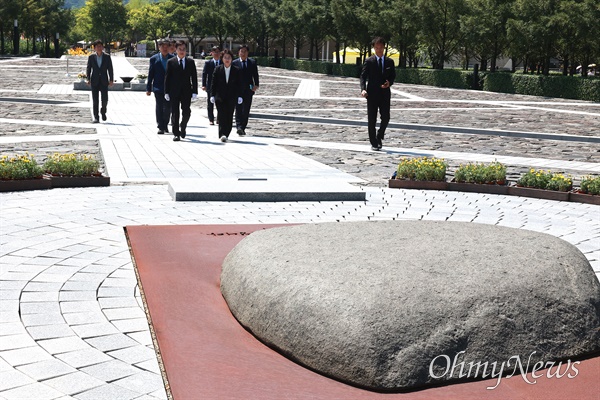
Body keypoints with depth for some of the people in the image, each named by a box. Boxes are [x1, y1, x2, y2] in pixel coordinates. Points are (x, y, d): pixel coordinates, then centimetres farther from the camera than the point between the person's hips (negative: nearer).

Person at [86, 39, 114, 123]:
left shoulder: (107, 57, 4)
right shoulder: (91, 57, 5)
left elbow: (110, 69, 3)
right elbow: (88, 69, 6)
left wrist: (111, 80, -4)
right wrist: (88, 79, -5)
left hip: (104, 81, 0)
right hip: (94, 81, 0)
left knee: (105, 99, -4)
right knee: (95, 100, -2)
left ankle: (103, 111, 26)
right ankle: (96, 117, 3)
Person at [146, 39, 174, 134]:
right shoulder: (154, 59, 3)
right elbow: (150, 74, 4)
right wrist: (148, 88, 1)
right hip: (158, 87, -1)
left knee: (168, 107, 6)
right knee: (159, 107, -2)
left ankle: (165, 125, 24)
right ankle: (160, 127, 1)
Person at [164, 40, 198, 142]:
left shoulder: (190, 62, 5)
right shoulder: (171, 62, 2)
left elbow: (194, 77, 4)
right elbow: (167, 78, 2)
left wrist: (194, 91, -3)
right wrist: (166, 92, -3)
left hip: (186, 91, 1)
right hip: (174, 92, -1)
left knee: (186, 113, 0)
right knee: (175, 113, 0)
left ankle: (182, 127, 27)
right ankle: (176, 133, 6)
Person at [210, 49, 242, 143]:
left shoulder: (236, 70, 3)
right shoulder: (218, 69, 3)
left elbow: (239, 85, 5)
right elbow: (213, 83, 3)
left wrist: (239, 96, -1)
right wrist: (212, 95, -2)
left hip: (232, 98, 1)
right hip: (220, 97, -1)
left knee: (229, 117, 3)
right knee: (222, 116, -10)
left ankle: (226, 134, 12)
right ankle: (222, 134, -13)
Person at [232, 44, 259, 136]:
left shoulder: (252, 62, 9)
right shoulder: (235, 63, 4)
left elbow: (255, 75, 6)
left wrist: (256, 85, -9)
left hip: (248, 90, 2)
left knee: (246, 111, 3)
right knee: (238, 110, -6)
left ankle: (242, 128, 10)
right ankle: (239, 126, -12)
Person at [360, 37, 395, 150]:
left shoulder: (390, 62, 9)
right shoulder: (369, 61, 0)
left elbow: (393, 76, 14)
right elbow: (363, 76, -4)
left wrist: (389, 83, -8)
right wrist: (363, 89, -18)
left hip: (385, 93, 2)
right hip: (372, 94, -2)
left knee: (386, 118, -2)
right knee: (372, 120, 1)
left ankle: (380, 136, 25)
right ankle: (374, 143, 9)